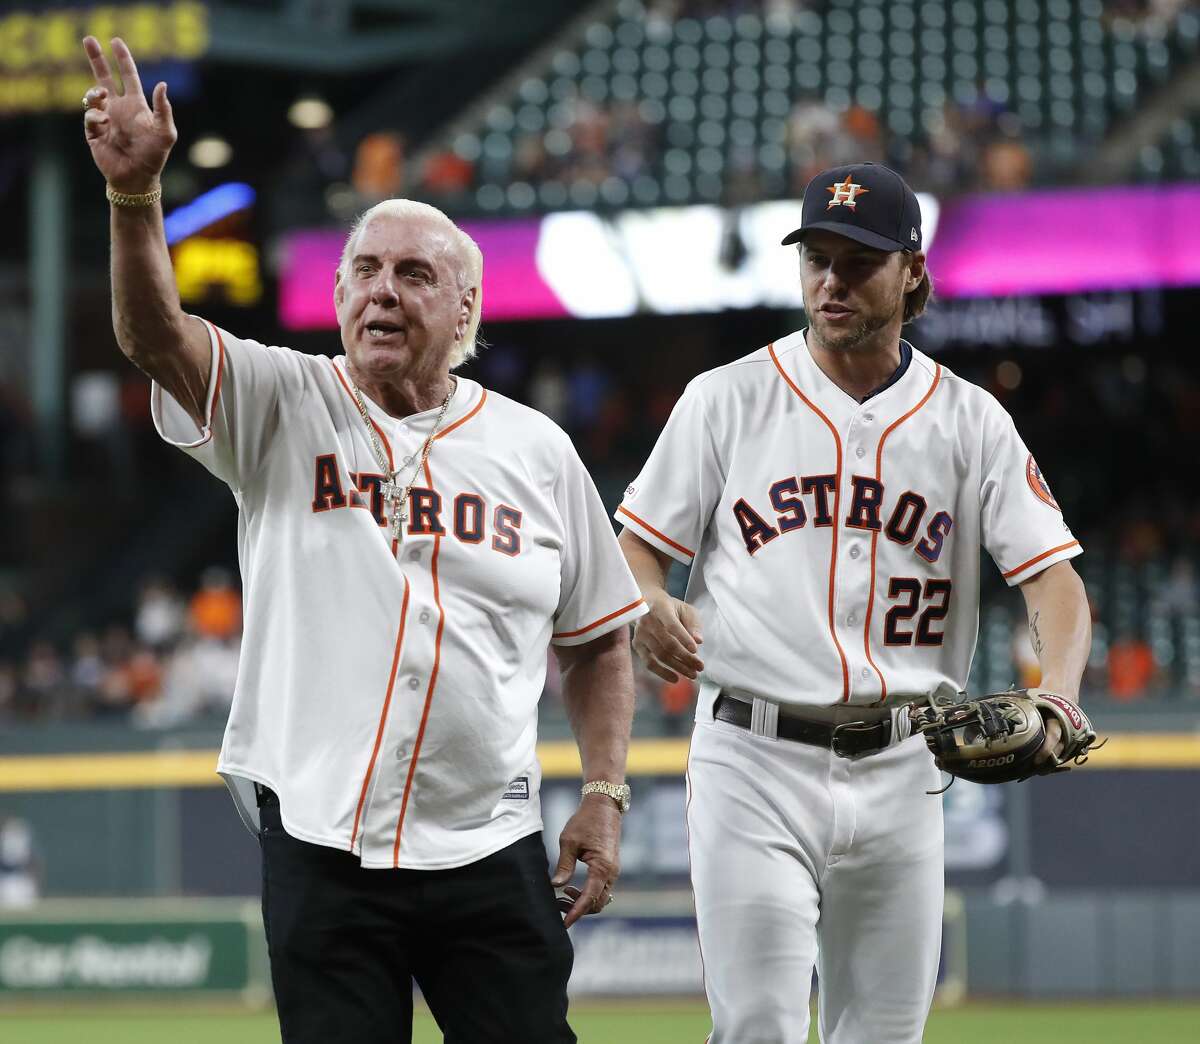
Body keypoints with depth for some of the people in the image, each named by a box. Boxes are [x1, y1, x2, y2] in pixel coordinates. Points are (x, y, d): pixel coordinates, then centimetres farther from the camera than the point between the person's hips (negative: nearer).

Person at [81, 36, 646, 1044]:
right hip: (321, 843, -1)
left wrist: (604, 796, 5)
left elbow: (598, 639, 16)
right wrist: (136, 194, -32)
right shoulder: (284, 407, 3)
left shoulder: (537, 451, 8)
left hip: (489, 849, 1)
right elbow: (153, 333, -15)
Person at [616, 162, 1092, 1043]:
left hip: (898, 772, 2)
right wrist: (652, 608, -19)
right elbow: (636, 542, 6)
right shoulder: (729, 399, 3)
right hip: (754, 762, -2)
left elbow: (1054, 577, -2)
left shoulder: (969, 421, 6)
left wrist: (1056, 704, -22)